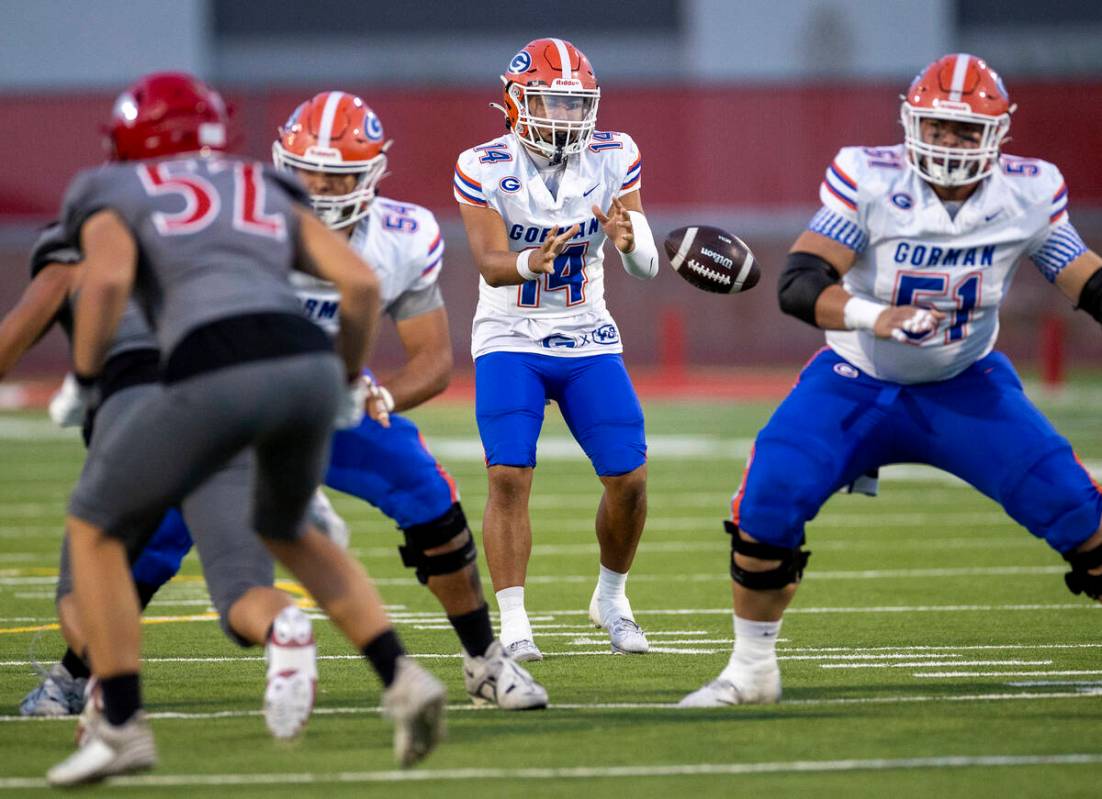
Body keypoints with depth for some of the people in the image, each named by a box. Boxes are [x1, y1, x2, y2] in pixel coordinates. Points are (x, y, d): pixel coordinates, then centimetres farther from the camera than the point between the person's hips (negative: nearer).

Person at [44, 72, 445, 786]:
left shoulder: (115, 199, 20)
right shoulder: (271, 197, 31)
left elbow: (107, 277, -3)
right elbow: (362, 283, 18)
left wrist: (82, 380, 10)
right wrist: (348, 382, 32)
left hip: (216, 377, -5)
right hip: (310, 367, 5)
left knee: (95, 529, 18)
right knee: (287, 529, 33)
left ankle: (123, 727, 13)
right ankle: (401, 678, 17)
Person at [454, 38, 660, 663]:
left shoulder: (613, 158, -7)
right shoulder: (485, 168, -14)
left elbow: (648, 266, -10)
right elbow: (491, 266, -23)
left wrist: (629, 240, -34)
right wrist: (532, 262, -45)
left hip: (588, 341, 3)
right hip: (511, 341, -3)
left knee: (629, 478, -4)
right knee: (509, 477, -17)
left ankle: (612, 598, 21)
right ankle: (514, 624, -10)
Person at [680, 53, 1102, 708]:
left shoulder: (1028, 194, -12)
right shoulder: (870, 181, -20)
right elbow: (798, 283, -26)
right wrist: (875, 318, -43)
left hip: (966, 386, 1)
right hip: (858, 384, -1)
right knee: (768, 502, -18)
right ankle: (752, 670, 2)